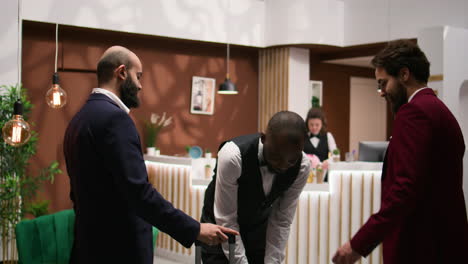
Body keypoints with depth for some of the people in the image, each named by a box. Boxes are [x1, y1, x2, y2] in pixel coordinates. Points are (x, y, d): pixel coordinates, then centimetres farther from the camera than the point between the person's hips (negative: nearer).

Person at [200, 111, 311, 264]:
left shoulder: (302, 167, -21)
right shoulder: (233, 156, -33)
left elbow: (281, 221, -13)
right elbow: (226, 220, -26)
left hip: (259, 228, 3)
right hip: (221, 227, -3)